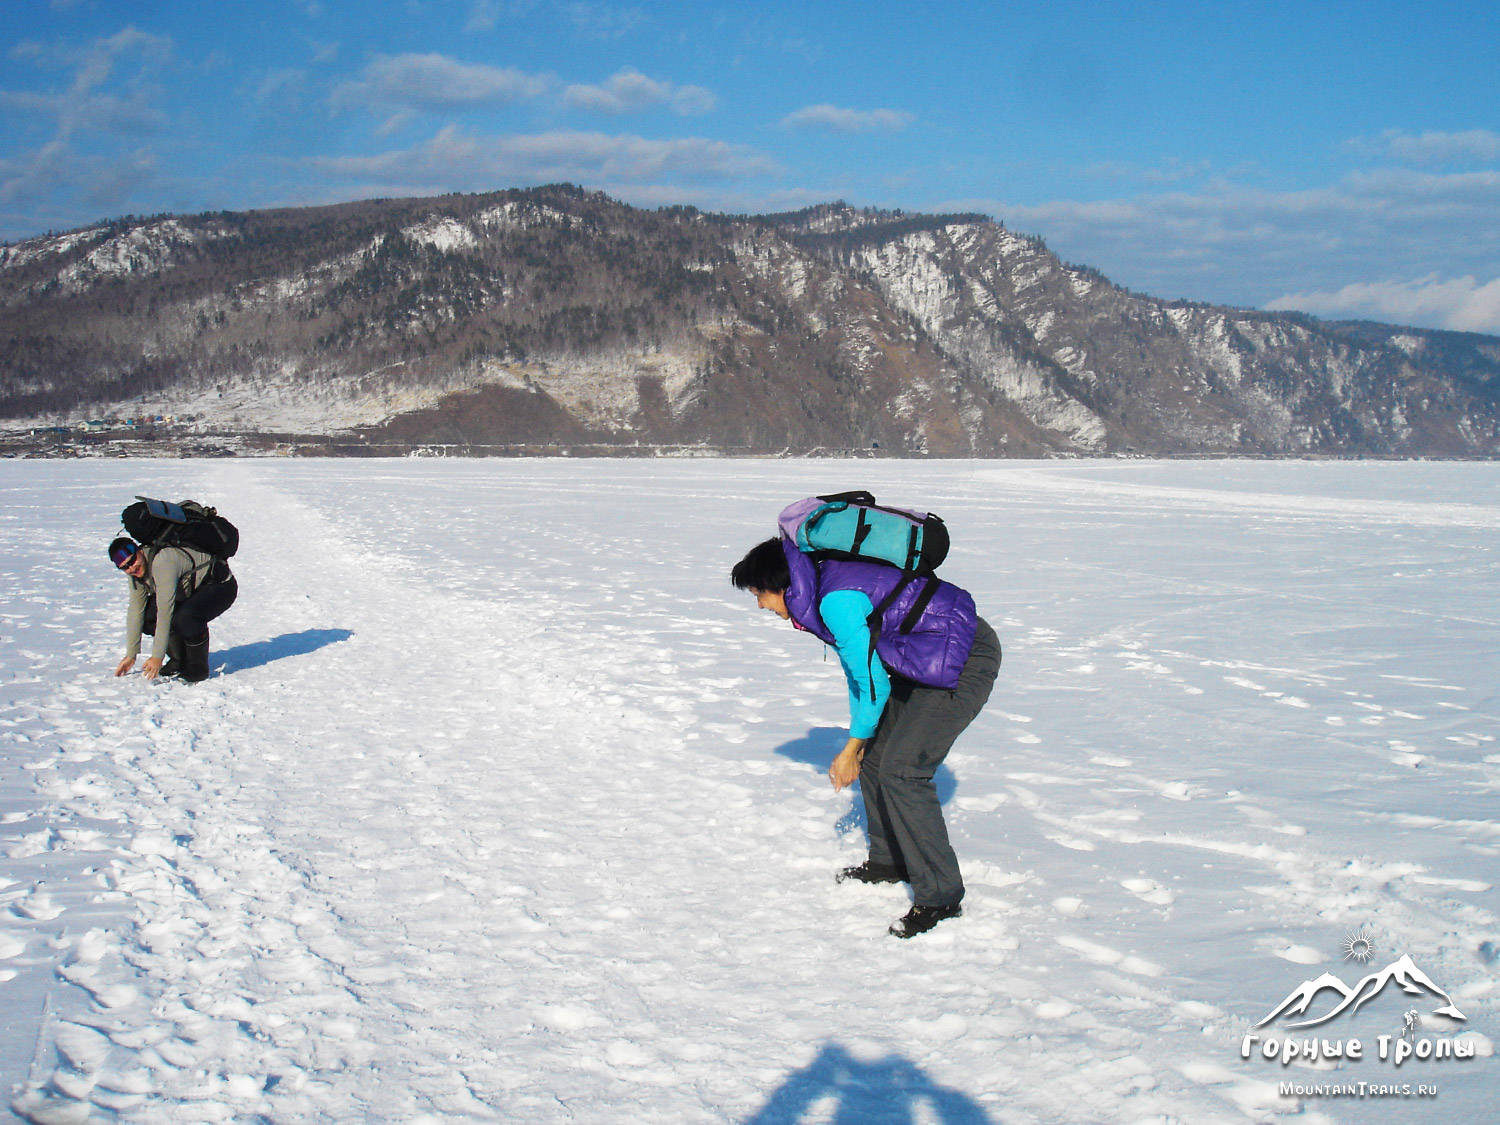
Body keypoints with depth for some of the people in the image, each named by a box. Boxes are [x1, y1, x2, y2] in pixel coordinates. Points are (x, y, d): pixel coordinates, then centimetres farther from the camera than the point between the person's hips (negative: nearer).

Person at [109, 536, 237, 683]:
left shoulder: (162, 562, -34)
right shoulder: (137, 571, -6)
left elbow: (165, 611, -34)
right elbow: (135, 611, 0)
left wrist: (157, 656, -31)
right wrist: (130, 655, -1)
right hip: (191, 591, 9)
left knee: (185, 617, -36)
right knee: (147, 617, -9)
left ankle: (198, 669, -13)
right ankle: (179, 661, 8)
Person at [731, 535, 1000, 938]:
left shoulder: (838, 600, -23)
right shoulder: (822, 592, 9)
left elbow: (874, 683, -17)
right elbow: (859, 671, 19)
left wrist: (852, 748, -4)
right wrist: (858, 743, 18)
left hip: (966, 661, -10)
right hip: (926, 660, 10)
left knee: (901, 770, -15)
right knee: (874, 752, 13)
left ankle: (940, 897, -7)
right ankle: (889, 861, 29)